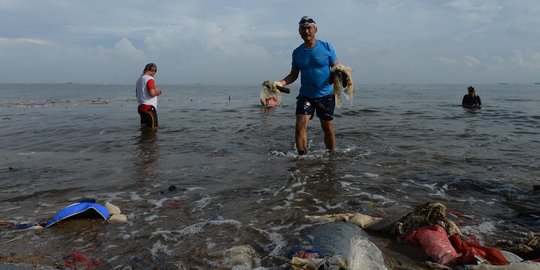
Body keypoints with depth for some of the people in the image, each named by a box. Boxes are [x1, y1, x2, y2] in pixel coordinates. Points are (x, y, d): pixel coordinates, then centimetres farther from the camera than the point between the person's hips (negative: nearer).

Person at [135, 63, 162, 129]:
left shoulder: (139, 79, 15)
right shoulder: (150, 79, -12)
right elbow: (152, 93, -23)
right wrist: (157, 91, -2)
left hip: (141, 106, 9)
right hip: (149, 107, -9)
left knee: (144, 127, 12)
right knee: (153, 128, -5)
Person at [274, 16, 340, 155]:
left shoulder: (326, 47, -2)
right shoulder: (297, 52, 5)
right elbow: (293, 75, 8)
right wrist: (280, 83, -10)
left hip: (326, 95, -1)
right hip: (305, 95, 1)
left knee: (328, 130, 6)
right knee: (300, 126, -14)